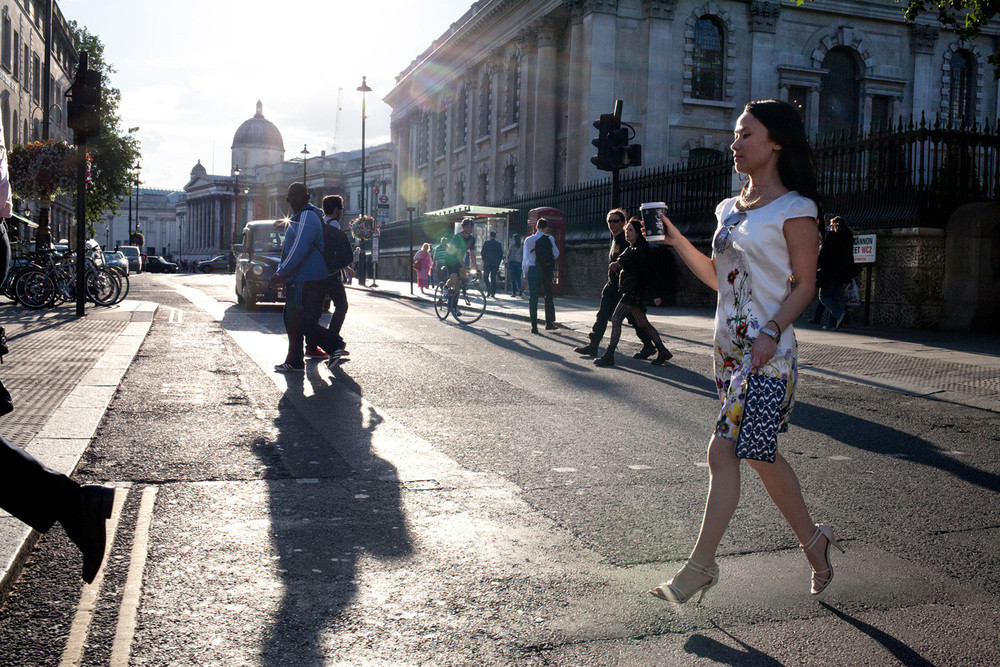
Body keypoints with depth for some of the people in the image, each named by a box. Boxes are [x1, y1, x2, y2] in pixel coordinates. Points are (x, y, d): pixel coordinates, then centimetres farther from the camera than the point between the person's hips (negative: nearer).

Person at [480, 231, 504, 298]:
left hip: (487, 263, -2)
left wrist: (484, 260, 11)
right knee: (493, 277, 8)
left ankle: (488, 290, -10)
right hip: (496, 264, 2)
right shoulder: (499, 244, 4)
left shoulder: (486, 243, -3)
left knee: (486, 277, 7)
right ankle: (493, 292, 5)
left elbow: (482, 253, -4)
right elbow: (501, 255, 6)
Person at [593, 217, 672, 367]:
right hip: (626, 289, 10)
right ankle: (663, 351, 18)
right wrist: (617, 267, 5)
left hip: (634, 290, -10)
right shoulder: (629, 249, 18)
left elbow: (650, 271, -15)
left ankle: (609, 356, -11)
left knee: (616, 318, -12)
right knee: (642, 323, 12)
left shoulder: (642, 250, -11)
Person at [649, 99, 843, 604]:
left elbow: (804, 285, -8)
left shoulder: (794, 209, -6)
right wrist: (677, 241, 8)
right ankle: (812, 539, 31)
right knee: (758, 452, 12)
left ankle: (700, 566, 3)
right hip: (729, 348, 8)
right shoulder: (729, 209, 15)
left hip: (766, 352, -8)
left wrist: (772, 332, -22)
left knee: (723, 452, -8)